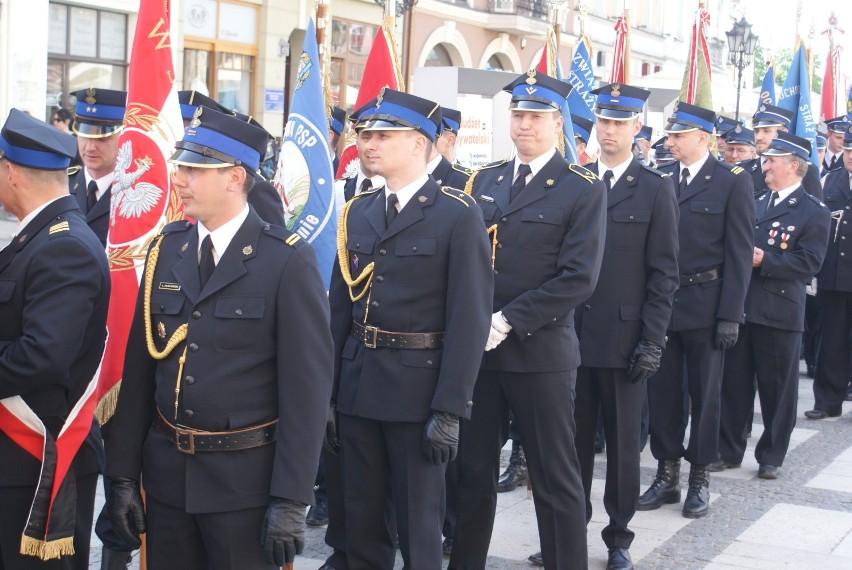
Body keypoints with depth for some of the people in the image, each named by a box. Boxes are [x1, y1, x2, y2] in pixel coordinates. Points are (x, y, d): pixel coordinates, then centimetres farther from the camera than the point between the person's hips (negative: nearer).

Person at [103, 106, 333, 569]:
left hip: (246, 478, -5)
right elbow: (139, 365, 5)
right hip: (166, 473, 5)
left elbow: (306, 385, -12)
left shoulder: (288, 261, -11)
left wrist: (291, 498, -14)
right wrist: (123, 474, 4)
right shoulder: (165, 249, 5)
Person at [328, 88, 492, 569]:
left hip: (418, 387, -5)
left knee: (418, 523, 5)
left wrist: (450, 409, -17)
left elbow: (470, 316, -13)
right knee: (361, 519, 15)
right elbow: (341, 304, 11)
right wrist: (327, 388, 7)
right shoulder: (358, 211, 10)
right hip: (357, 385, 6)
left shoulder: (458, 214, -9)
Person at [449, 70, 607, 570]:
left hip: (541, 353, -5)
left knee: (555, 477, 4)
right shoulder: (483, 181, 11)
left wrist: (507, 322, -16)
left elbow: (578, 278, -13)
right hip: (477, 348, 5)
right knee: (473, 469, 13)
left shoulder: (583, 190, -5)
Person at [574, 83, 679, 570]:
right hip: (573, 334, 2)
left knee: (623, 440, 8)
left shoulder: (656, 189, 0)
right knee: (575, 437, 8)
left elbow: (664, 273, -3)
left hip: (624, 339, -2)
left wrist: (652, 342, -8)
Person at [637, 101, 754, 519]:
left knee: (704, 392, 7)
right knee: (661, 390, 8)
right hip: (660, 302, 3)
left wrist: (730, 315, -11)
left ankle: (699, 478, 19)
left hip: (705, 303, -3)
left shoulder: (733, 183, -4)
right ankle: (667, 473, 21)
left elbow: (739, 254, -7)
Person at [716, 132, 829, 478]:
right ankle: (729, 450, 20)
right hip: (741, 307, 5)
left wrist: (764, 260, -21)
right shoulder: (755, 203, 15)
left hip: (780, 313, -5)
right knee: (734, 383, 9)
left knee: (777, 389, 5)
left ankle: (772, 457, 17)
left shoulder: (814, 212, -4)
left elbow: (809, 262, -14)